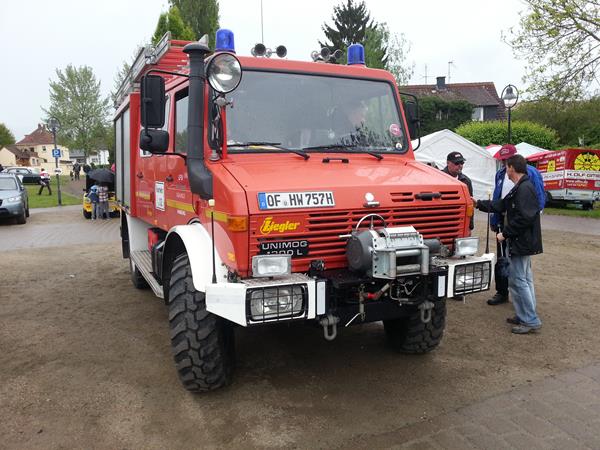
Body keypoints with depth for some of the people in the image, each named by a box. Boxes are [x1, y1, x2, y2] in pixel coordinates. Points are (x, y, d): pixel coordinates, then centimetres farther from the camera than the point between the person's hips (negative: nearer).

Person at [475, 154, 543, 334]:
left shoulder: (525, 189, -19)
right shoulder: (520, 188, 14)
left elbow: (524, 218, -25)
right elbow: (501, 205, 20)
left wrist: (505, 233, -18)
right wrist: (478, 203, 23)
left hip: (521, 243, -11)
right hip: (523, 242, 11)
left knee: (517, 280, -6)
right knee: (524, 279, 16)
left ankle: (531, 321, 1)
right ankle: (525, 317, 25)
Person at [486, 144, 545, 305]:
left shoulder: (530, 173, -10)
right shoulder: (500, 174, 8)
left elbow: (540, 198, -8)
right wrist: (494, 221, 12)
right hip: (504, 222, 6)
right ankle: (502, 292, 24)